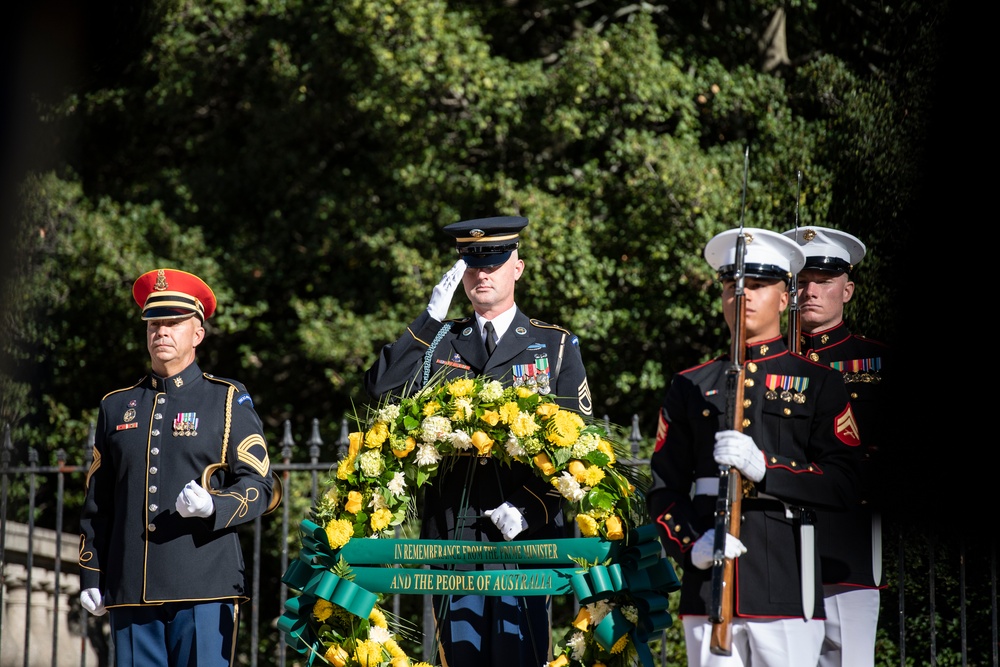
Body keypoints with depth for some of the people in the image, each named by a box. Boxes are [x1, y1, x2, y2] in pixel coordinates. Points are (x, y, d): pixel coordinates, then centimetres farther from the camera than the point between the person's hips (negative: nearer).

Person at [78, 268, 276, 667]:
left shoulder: (228, 401, 7)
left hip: (205, 588, -3)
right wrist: (90, 576, 11)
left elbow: (259, 487, 1)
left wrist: (212, 506, -19)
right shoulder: (117, 406, 17)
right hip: (131, 589, 3)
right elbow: (97, 504, 18)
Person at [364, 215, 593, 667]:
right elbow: (380, 388, -1)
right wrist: (430, 318, -5)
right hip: (451, 535, 2)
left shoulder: (556, 346, 10)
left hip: (526, 534, -2)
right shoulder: (437, 343, 16)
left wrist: (529, 509, -9)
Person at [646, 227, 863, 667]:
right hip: (707, 585, 2)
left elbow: (843, 483, -1)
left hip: (788, 585, -2)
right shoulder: (690, 387, 15)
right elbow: (664, 488, 11)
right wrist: (692, 545, -8)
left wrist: (764, 466, -16)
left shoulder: (819, 383, 8)